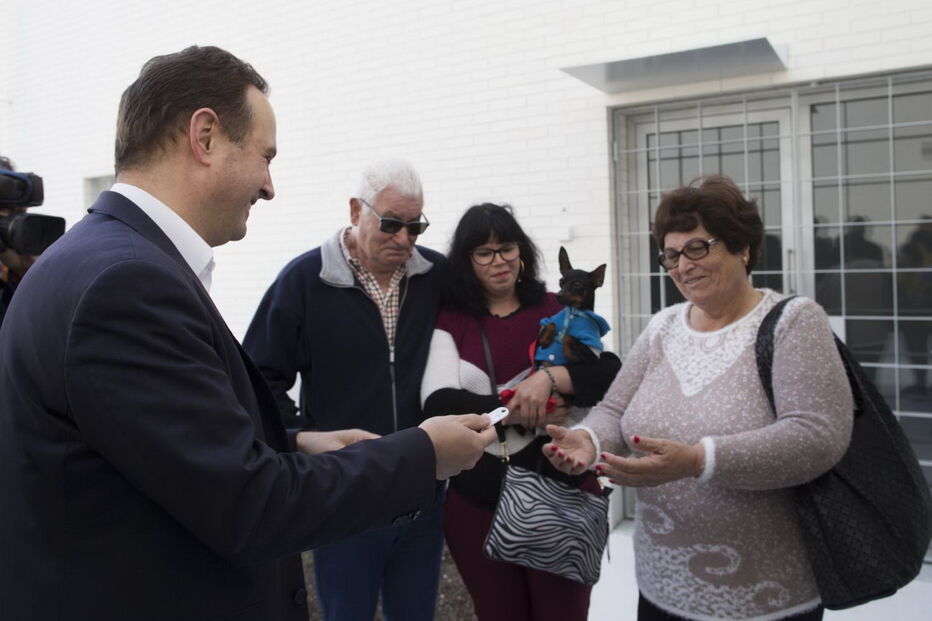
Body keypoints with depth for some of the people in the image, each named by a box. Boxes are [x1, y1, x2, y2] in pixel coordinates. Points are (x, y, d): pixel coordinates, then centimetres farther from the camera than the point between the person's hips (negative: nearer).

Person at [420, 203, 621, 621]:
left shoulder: (557, 311, 1)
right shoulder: (450, 323, -1)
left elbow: (612, 375, -10)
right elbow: (438, 402, -14)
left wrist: (550, 377, -26)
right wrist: (521, 412, -21)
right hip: (477, 503, 0)